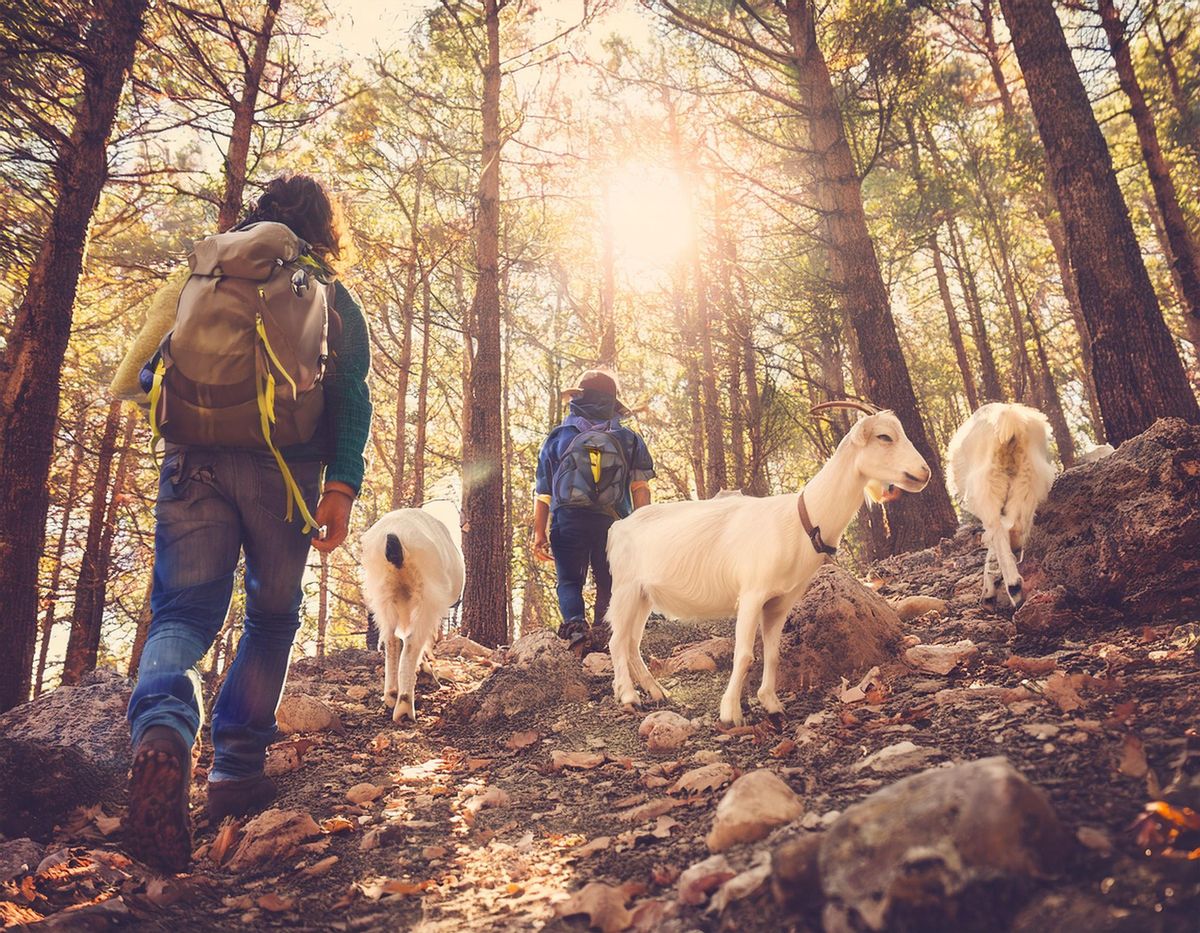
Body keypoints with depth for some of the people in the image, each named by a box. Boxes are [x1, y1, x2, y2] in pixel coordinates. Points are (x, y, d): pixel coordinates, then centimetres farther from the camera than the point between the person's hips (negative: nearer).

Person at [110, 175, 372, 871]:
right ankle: (236, 766, 10)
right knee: (273, 616, 12)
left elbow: (138, 374, 15)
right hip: (284, 471, -1)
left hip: (194, 463, 2)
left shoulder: (201, 276, 18)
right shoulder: (337, 301, 11)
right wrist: (342, 488, -8)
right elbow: (352, 398, -2)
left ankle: (163, 732, -28)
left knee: (183, 612, 0)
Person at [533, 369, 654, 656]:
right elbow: (641, 487, 2)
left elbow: (543, 493, 8)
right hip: (613, 524, 1)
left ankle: (576, 629, -18)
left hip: (568, 520, 0)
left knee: (569, 581, 7)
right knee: (608, 584, 11)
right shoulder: (629, 439, 12)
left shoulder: (558, 437, 11)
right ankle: (603, 634, -9)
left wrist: (539, 534, 10)